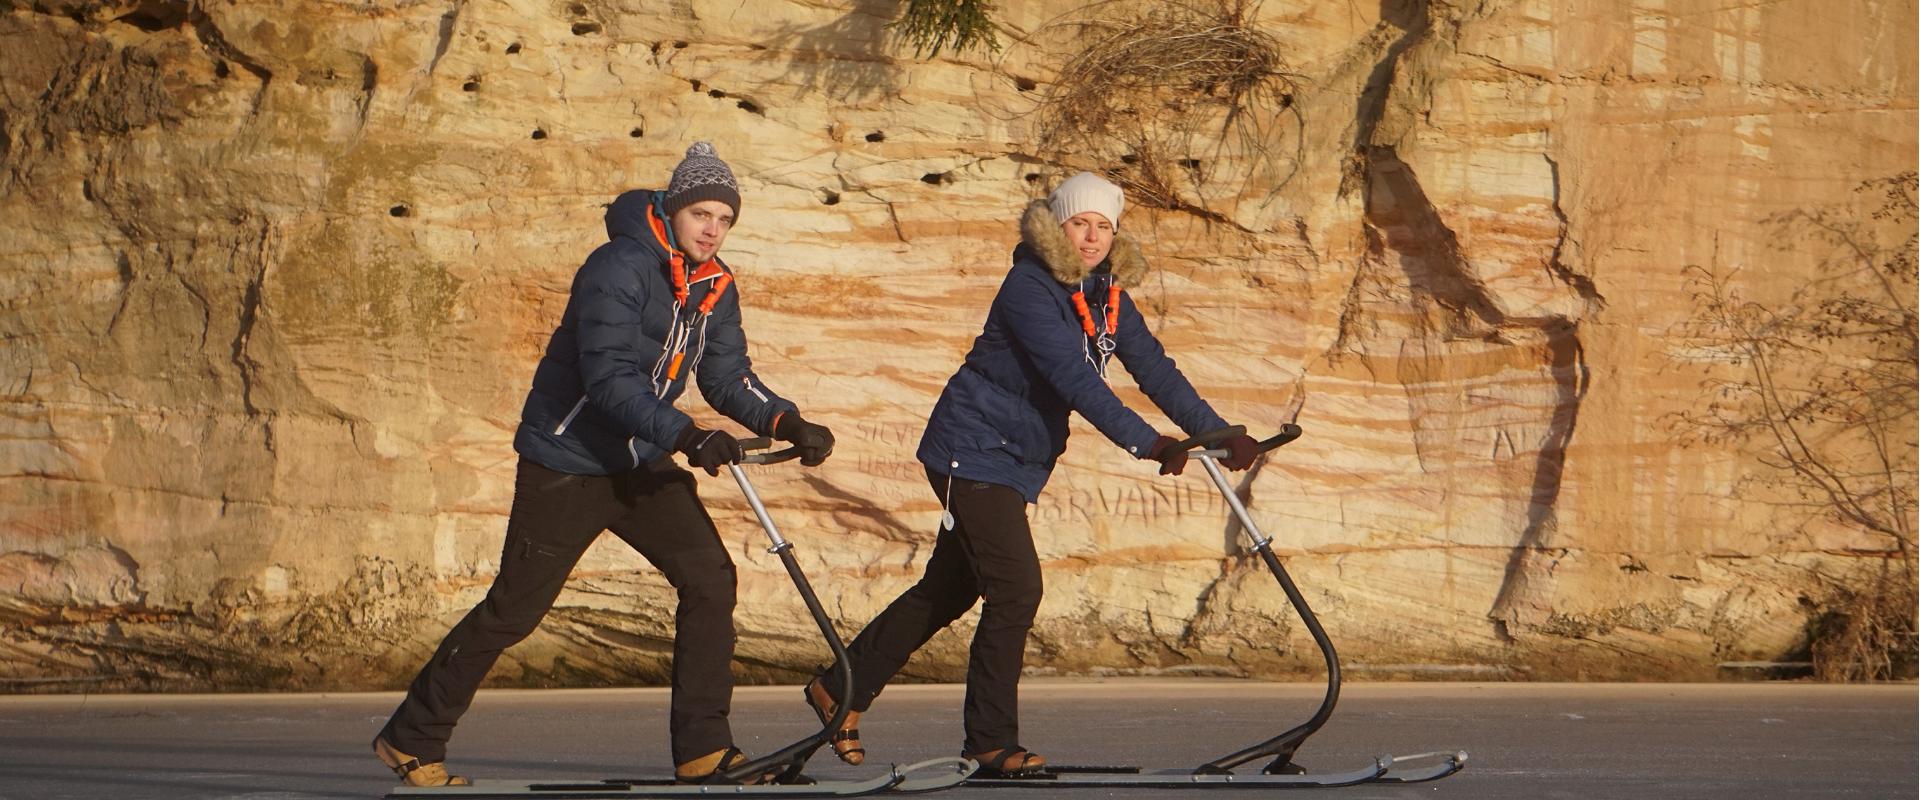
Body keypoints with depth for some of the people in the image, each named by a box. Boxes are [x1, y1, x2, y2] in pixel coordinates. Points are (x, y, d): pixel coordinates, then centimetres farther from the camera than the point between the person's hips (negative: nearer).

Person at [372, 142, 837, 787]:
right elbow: (608, 378, -30)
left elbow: (728, 375, 5)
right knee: (515, 608, -2)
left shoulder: (714, 286, 4)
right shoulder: (619, 269, -22)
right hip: (567, 460, -7)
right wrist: (685, 437, -39)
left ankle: (702, 749, 1)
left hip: (639, 464, 7)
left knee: (709, 578, -5)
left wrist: (788, 424, -12)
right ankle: (410, 739, 11)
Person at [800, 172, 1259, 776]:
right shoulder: (1030, 287, -20)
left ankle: (840, 689, 27)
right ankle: (992, 743, -5)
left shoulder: (1107, 296, 5)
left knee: (949, 590, 14)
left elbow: (1153, 368, -1)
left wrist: (1218, 433, -13)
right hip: (975, 449, -9)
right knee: (1016, 590, -14)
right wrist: (1145, 443, -38)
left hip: (1018, 463, 9)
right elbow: (1073, 377, -30)